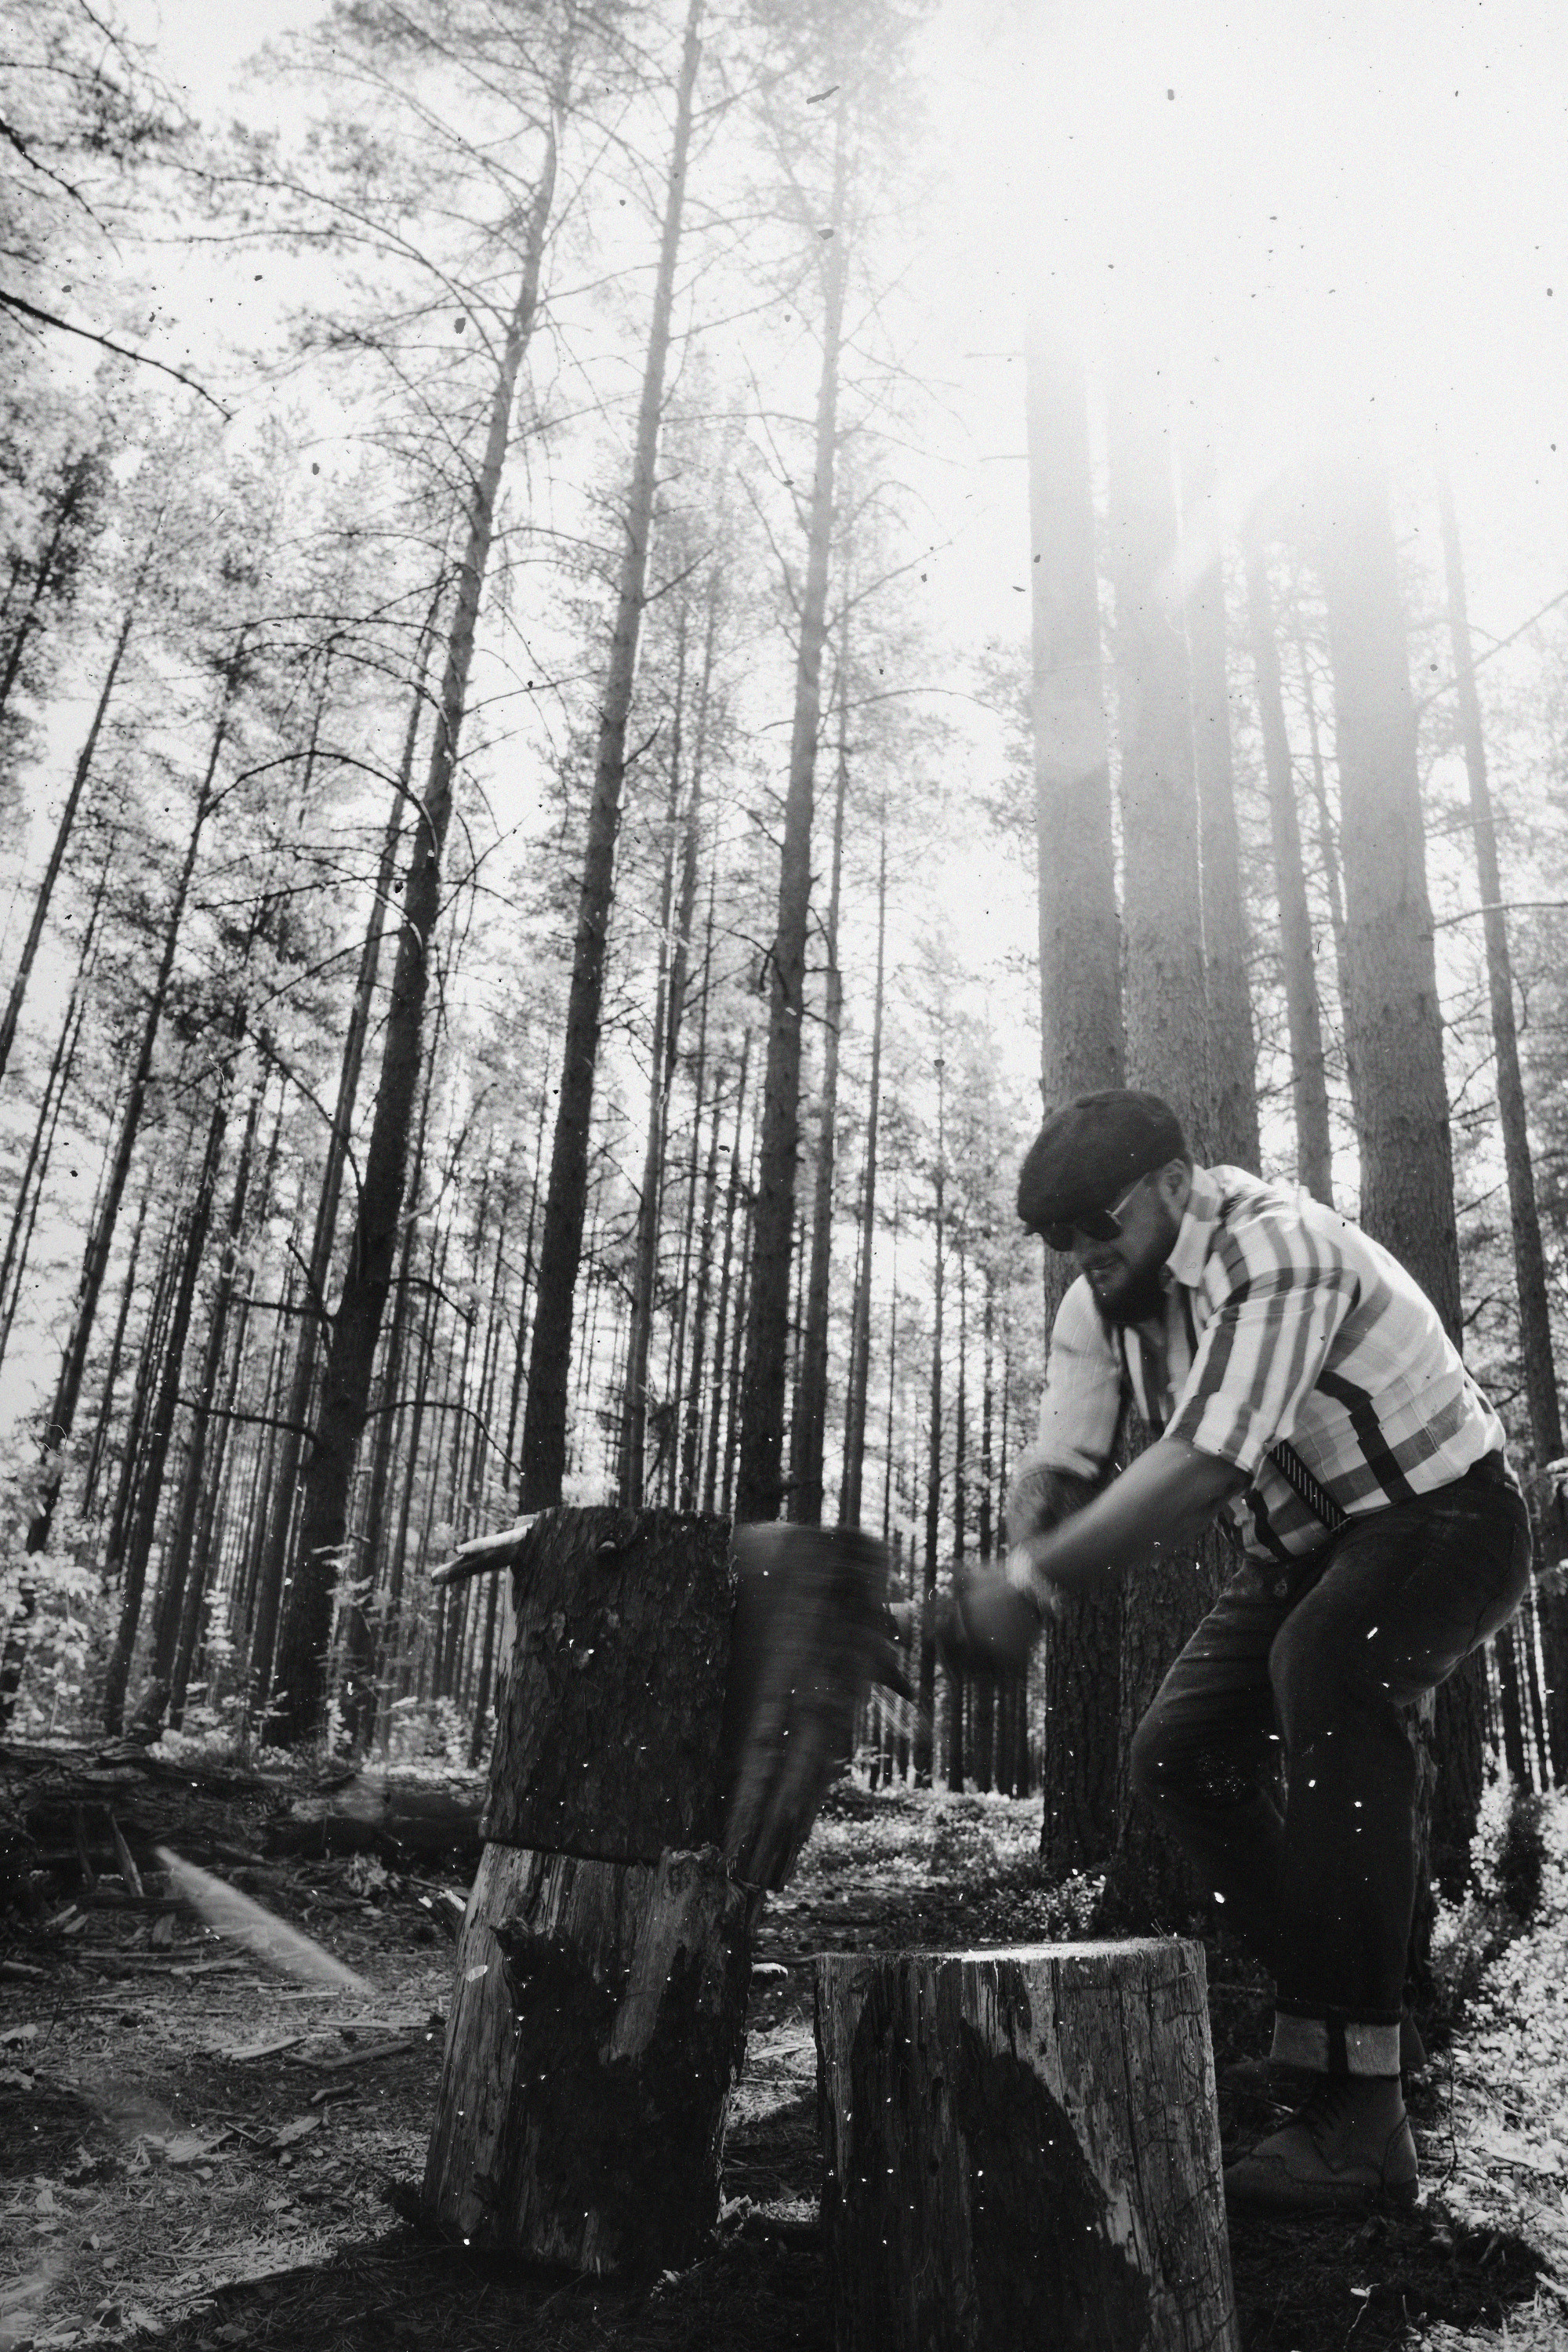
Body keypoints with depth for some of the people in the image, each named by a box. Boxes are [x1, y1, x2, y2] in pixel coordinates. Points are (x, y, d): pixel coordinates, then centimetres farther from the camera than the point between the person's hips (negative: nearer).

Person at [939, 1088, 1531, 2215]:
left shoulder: (1275, 1249, -30)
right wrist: (1015, 1581, -30)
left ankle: (1359, 2108, -30)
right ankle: (1337, 2004, 17)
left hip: (1441, 1517, -8)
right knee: (1180, 1751, 1)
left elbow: (1205, 1466, -40)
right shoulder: (1099, 1306, -4)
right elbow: (1058, 1470, -9)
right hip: (1305, 1547, 8)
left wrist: (1034, 1580, -43)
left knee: (1326, 1672, -35)